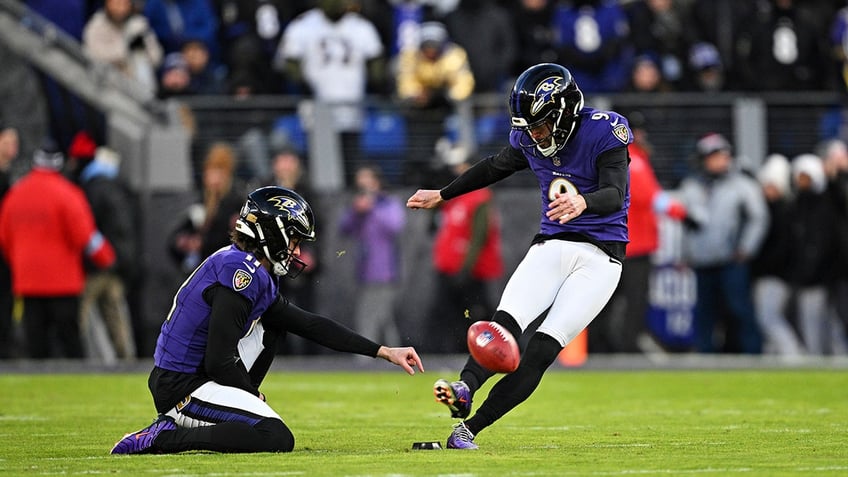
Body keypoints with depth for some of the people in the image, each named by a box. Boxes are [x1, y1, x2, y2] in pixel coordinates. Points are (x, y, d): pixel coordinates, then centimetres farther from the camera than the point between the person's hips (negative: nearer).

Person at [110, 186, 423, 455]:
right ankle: (164, 436, -15)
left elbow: (309, 325, 17)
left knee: (272, 325, 22)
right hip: (182, 389, -10)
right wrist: (254, 395, -3)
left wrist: (385, 352, 15)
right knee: (278, 439, -21)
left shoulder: (257, 275, 14)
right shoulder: (242, 272, -17)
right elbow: (219, 362, -21)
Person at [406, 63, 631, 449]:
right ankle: (464, 389, -47)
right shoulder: (529, 138, 5)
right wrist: (442, 196, 36)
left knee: (543, 348, -18)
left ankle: (470, 428, -20)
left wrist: (582, 203, -49)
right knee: (506, 322, -24)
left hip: (599, 256, -5)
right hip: (550, 246, 5)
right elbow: (496, 167, 25)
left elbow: (615, 195, -26)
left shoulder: (604, 132, -14)